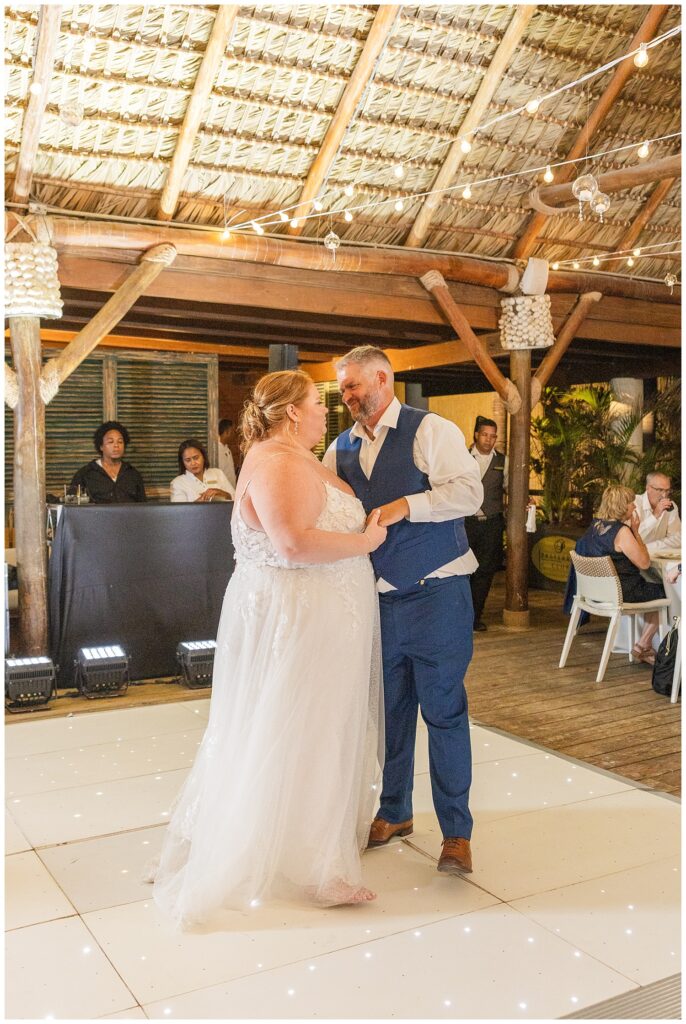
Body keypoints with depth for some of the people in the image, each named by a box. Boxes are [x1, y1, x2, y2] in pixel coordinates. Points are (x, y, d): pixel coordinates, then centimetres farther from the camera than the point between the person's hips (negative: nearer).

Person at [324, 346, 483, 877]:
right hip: (379, 595, 6)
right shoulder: (341, 448, 11)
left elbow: (469, 491, -17)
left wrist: (405, 505, -22)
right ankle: (395, 812, 34)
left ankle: (456, 831, 14)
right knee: (391, 708, 16)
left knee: (444, 709, 1)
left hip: (435, 593, -5)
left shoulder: (431, 430, -7)